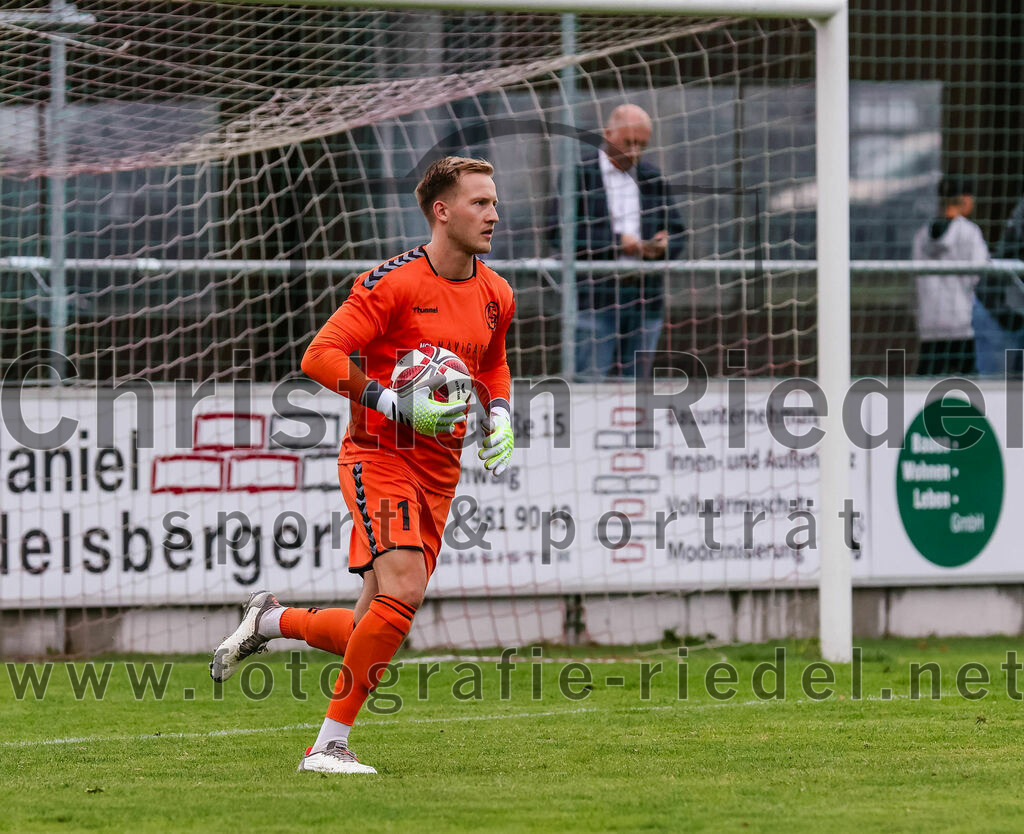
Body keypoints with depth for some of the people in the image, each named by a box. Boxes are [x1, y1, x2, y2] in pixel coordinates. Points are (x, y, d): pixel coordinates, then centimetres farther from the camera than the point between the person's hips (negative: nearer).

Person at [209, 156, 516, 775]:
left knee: (373, 631, 3)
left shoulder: (496, 295, 10)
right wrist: (395, 404, -24)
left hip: (439, 471, 7)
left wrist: (499, 415, 9)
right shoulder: (394, 283, -12)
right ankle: (331, 743, -16)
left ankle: (271, 621, 32)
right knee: (404, 589, -25)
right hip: (381, 454, -7)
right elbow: (321, 357, -15)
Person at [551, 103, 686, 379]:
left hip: (645, 302, 5)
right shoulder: (579, 175, 1)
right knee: (589, 381, -11)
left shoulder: (653, 179, 16)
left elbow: (677, 232, 17)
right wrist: (615, 243, -15)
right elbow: (559, 232, -10)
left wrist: (662, 247, -7)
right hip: (595, 299, -5)